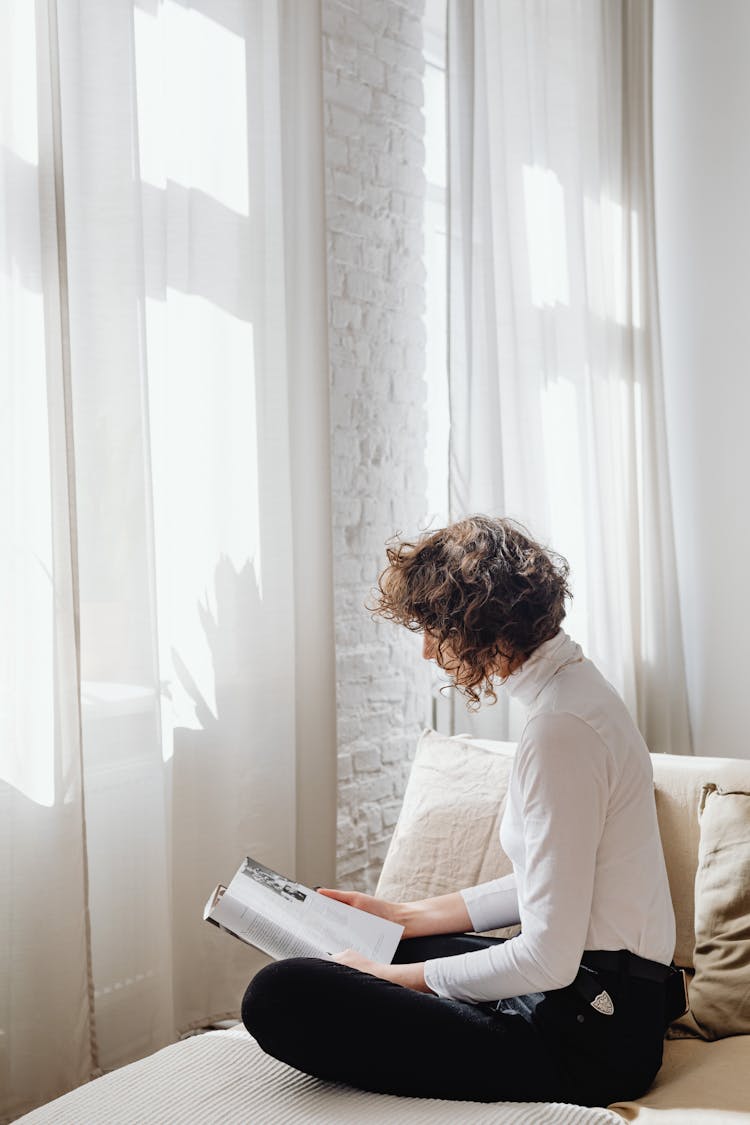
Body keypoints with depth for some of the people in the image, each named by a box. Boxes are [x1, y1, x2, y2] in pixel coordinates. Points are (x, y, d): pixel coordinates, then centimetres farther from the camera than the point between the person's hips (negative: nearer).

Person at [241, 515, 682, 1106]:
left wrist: (398, 977, -12)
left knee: (279, 996, -20)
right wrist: (408, 916, 17)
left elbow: (550, 958, -23)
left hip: (586, 1043, -10)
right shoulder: (576, 685, 10)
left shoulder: (561, 728, -22)